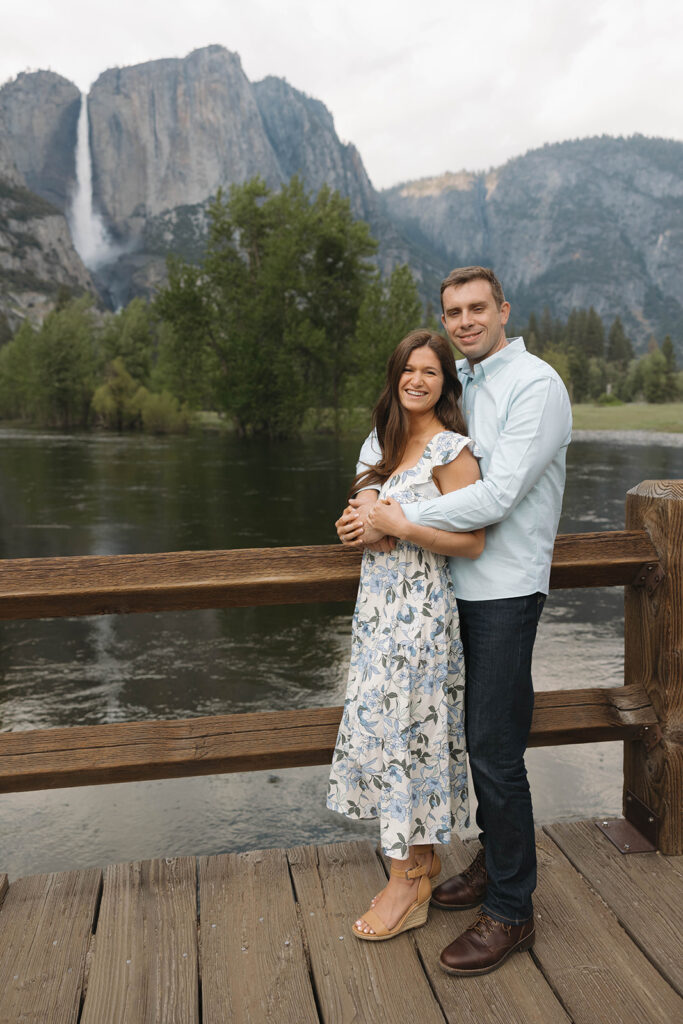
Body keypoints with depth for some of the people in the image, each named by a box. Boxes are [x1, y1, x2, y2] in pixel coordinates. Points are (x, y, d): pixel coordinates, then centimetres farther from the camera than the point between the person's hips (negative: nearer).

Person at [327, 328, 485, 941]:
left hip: (420, 609, -8)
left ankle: (408, 886, 15)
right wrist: (364, 524, 3)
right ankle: (425, 859, 29)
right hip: (380, 604, 8)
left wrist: (399, 527, -19)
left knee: (407, 730, -1)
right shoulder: (397, 445, 13)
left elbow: (472, 542, -15)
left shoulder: (452, 449, -12)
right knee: (388, 727, 12)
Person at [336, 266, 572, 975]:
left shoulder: (536, 385, -13)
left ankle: (510, 911, 11)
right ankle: (496, 860, 35)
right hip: (458, 586, 8)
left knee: (495, 749, -4)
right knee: (480, 736, 17)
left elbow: (497, 496, -22)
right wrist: (371, 496, -4)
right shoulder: (453, 383, 12)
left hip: (505, 590, -7)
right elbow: (381, 439, 18)